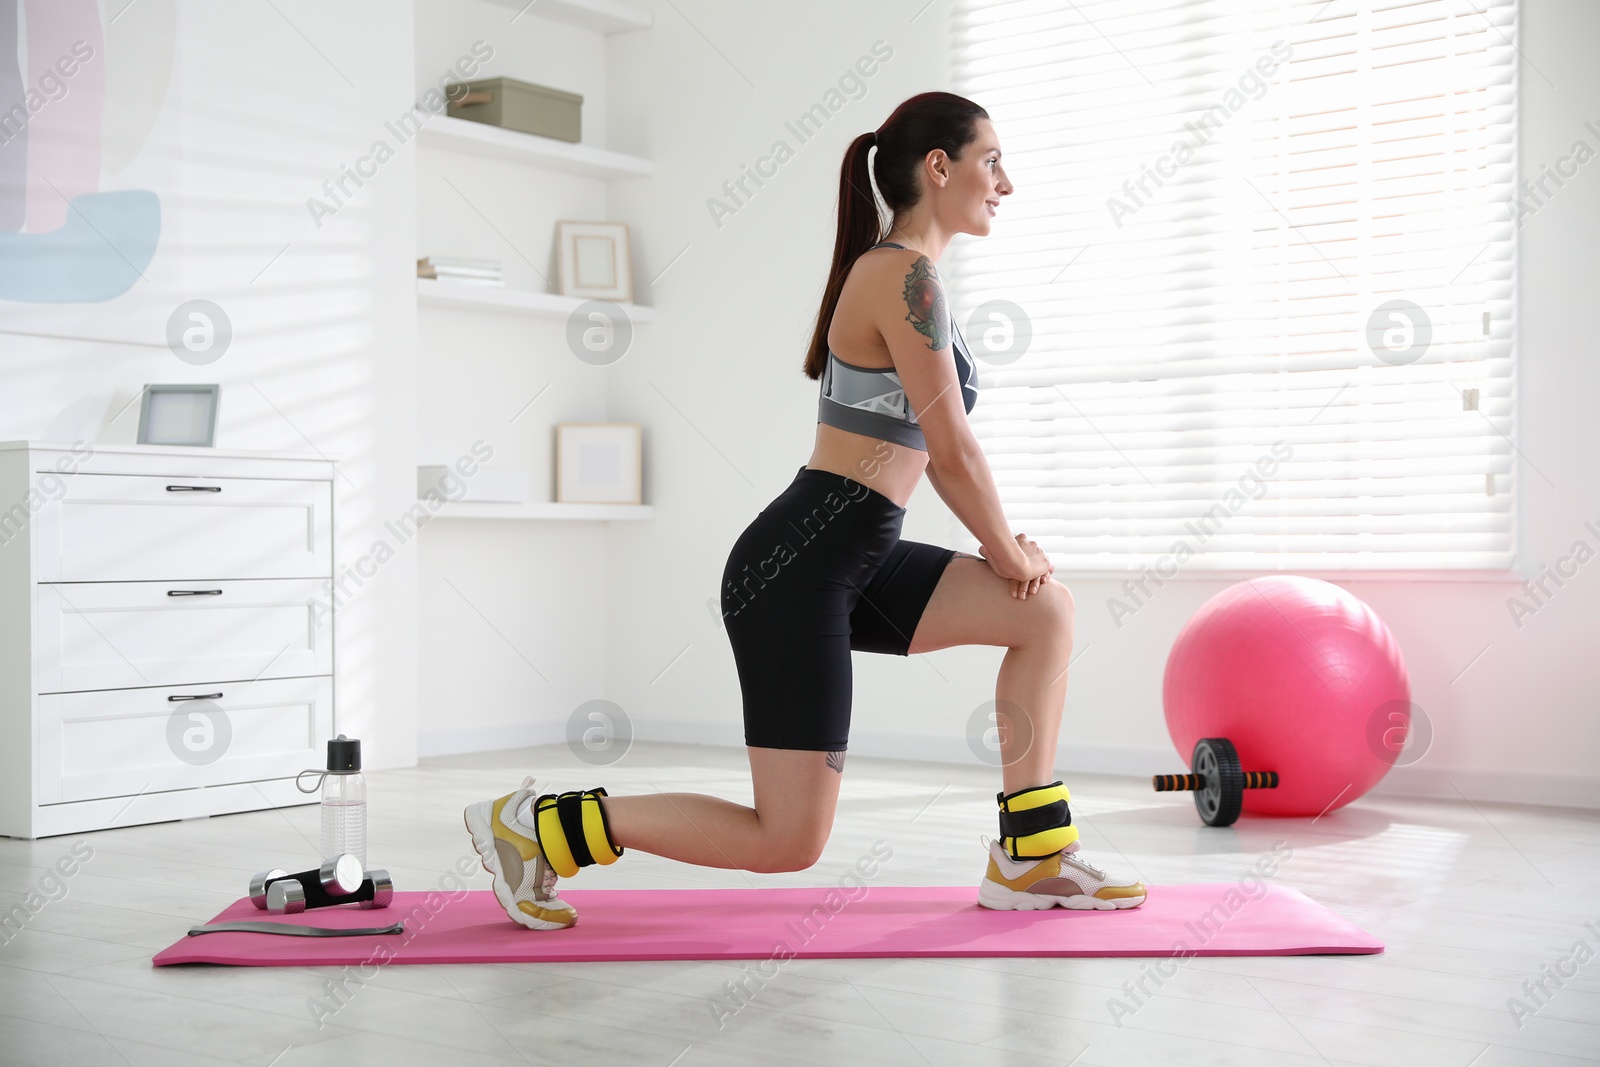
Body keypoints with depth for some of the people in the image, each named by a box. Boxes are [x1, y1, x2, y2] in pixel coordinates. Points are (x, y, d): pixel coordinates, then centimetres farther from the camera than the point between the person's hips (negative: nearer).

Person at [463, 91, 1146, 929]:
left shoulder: (902, 273, 17)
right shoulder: (905, 276, -14)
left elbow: (926, 444, 22)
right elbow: (953, 451, -14)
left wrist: (1004, 545, 13)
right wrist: (1007, 553, 2)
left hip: (854, 561, 10)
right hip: (798, 567, -10)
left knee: (1046, 613, 9)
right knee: (788, 843, -5)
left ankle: (1030, 858, 14)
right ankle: (539, 826, 5)